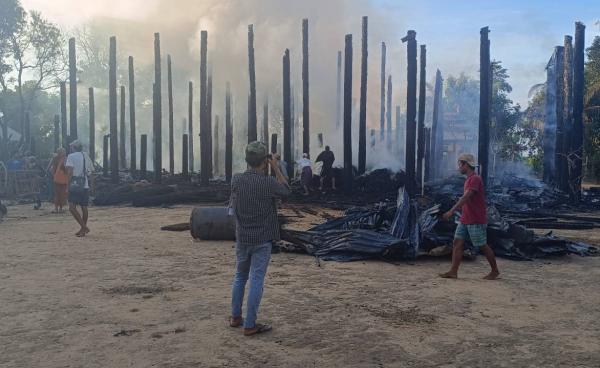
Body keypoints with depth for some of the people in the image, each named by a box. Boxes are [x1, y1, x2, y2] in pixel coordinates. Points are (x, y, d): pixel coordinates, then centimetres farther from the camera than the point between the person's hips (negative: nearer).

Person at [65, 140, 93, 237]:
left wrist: (68, 185, -10)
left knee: (72, 207, -7)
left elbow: (70, 172, -11)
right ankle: (83, 229, 17)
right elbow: (90, 171, 12)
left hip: (75, 185, -6)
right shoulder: (86, 156, 15)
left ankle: (84, 227, -18)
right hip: (86, 185, 7)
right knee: (84, 207, 11)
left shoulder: (71, 156, -3)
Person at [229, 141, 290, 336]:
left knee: (240, 277, 20)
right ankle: (250, 325, 6)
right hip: (262, 240, -5)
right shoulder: (268, 183, -18)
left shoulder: (236, 180, -6)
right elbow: (286, 190, 1)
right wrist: (276, 168, 8)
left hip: (242, 238, 5)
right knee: (256, 280, 2)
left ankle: (235, 317, 30)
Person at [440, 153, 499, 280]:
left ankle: (495, 270, 19)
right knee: (457, 243, 0)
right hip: (465, 220, 9)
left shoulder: (475, 179, -16)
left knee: (482, 246, 2)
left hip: (476, 221, -9)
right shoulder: (469, 179, 15)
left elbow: (465, 197, -27)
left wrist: (452, 211, -33)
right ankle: (453, 272, -1)